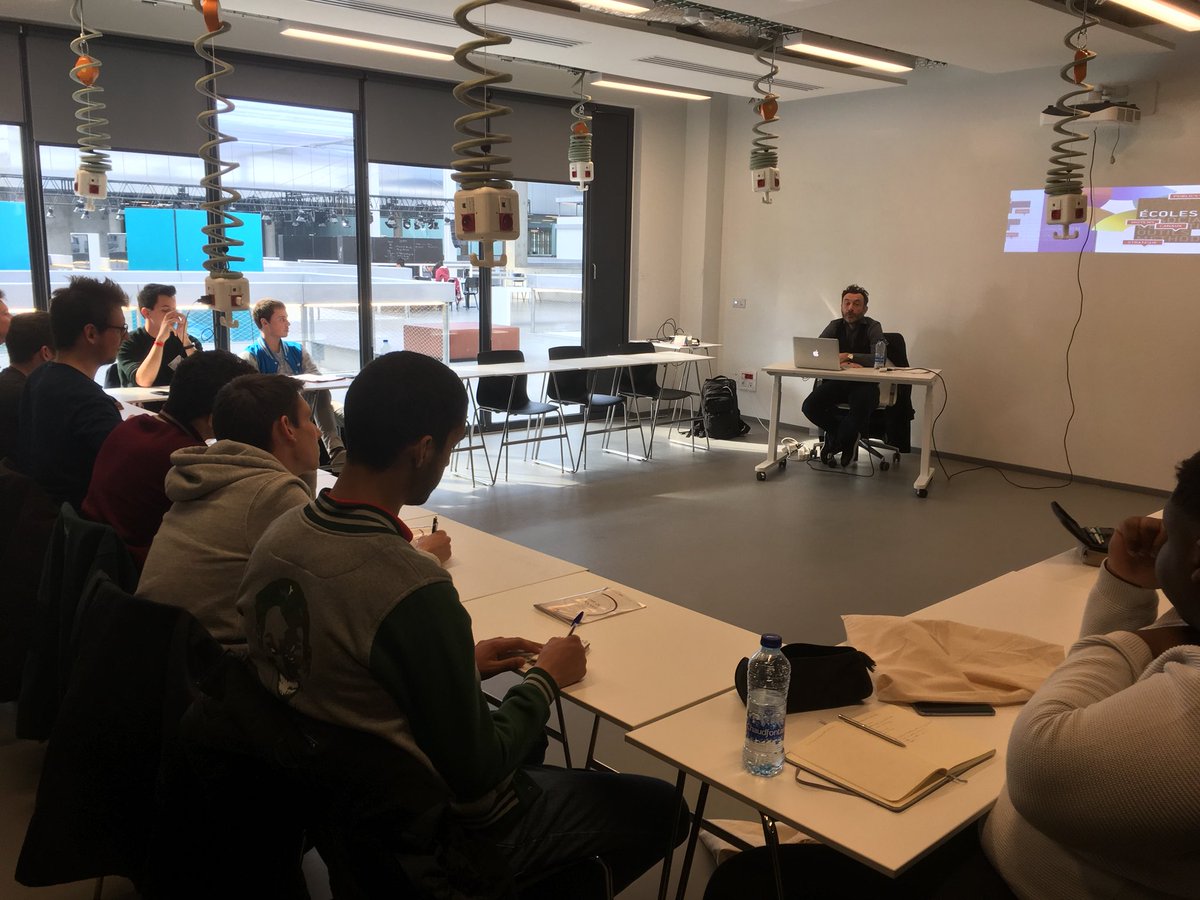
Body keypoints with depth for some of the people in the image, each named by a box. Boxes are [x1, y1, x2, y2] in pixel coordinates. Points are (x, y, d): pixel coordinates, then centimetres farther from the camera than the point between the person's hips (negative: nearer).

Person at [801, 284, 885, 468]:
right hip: (836, 380, 4)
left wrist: (848, 356, -24)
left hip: (864, 383, -4)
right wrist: (841, 362, -23)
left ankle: (834, 441, 2)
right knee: (809, 407, -23)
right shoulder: (835, 326, 6)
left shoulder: (873, 327, -5)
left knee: (860, 413, -35)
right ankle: (847, 439, 5)